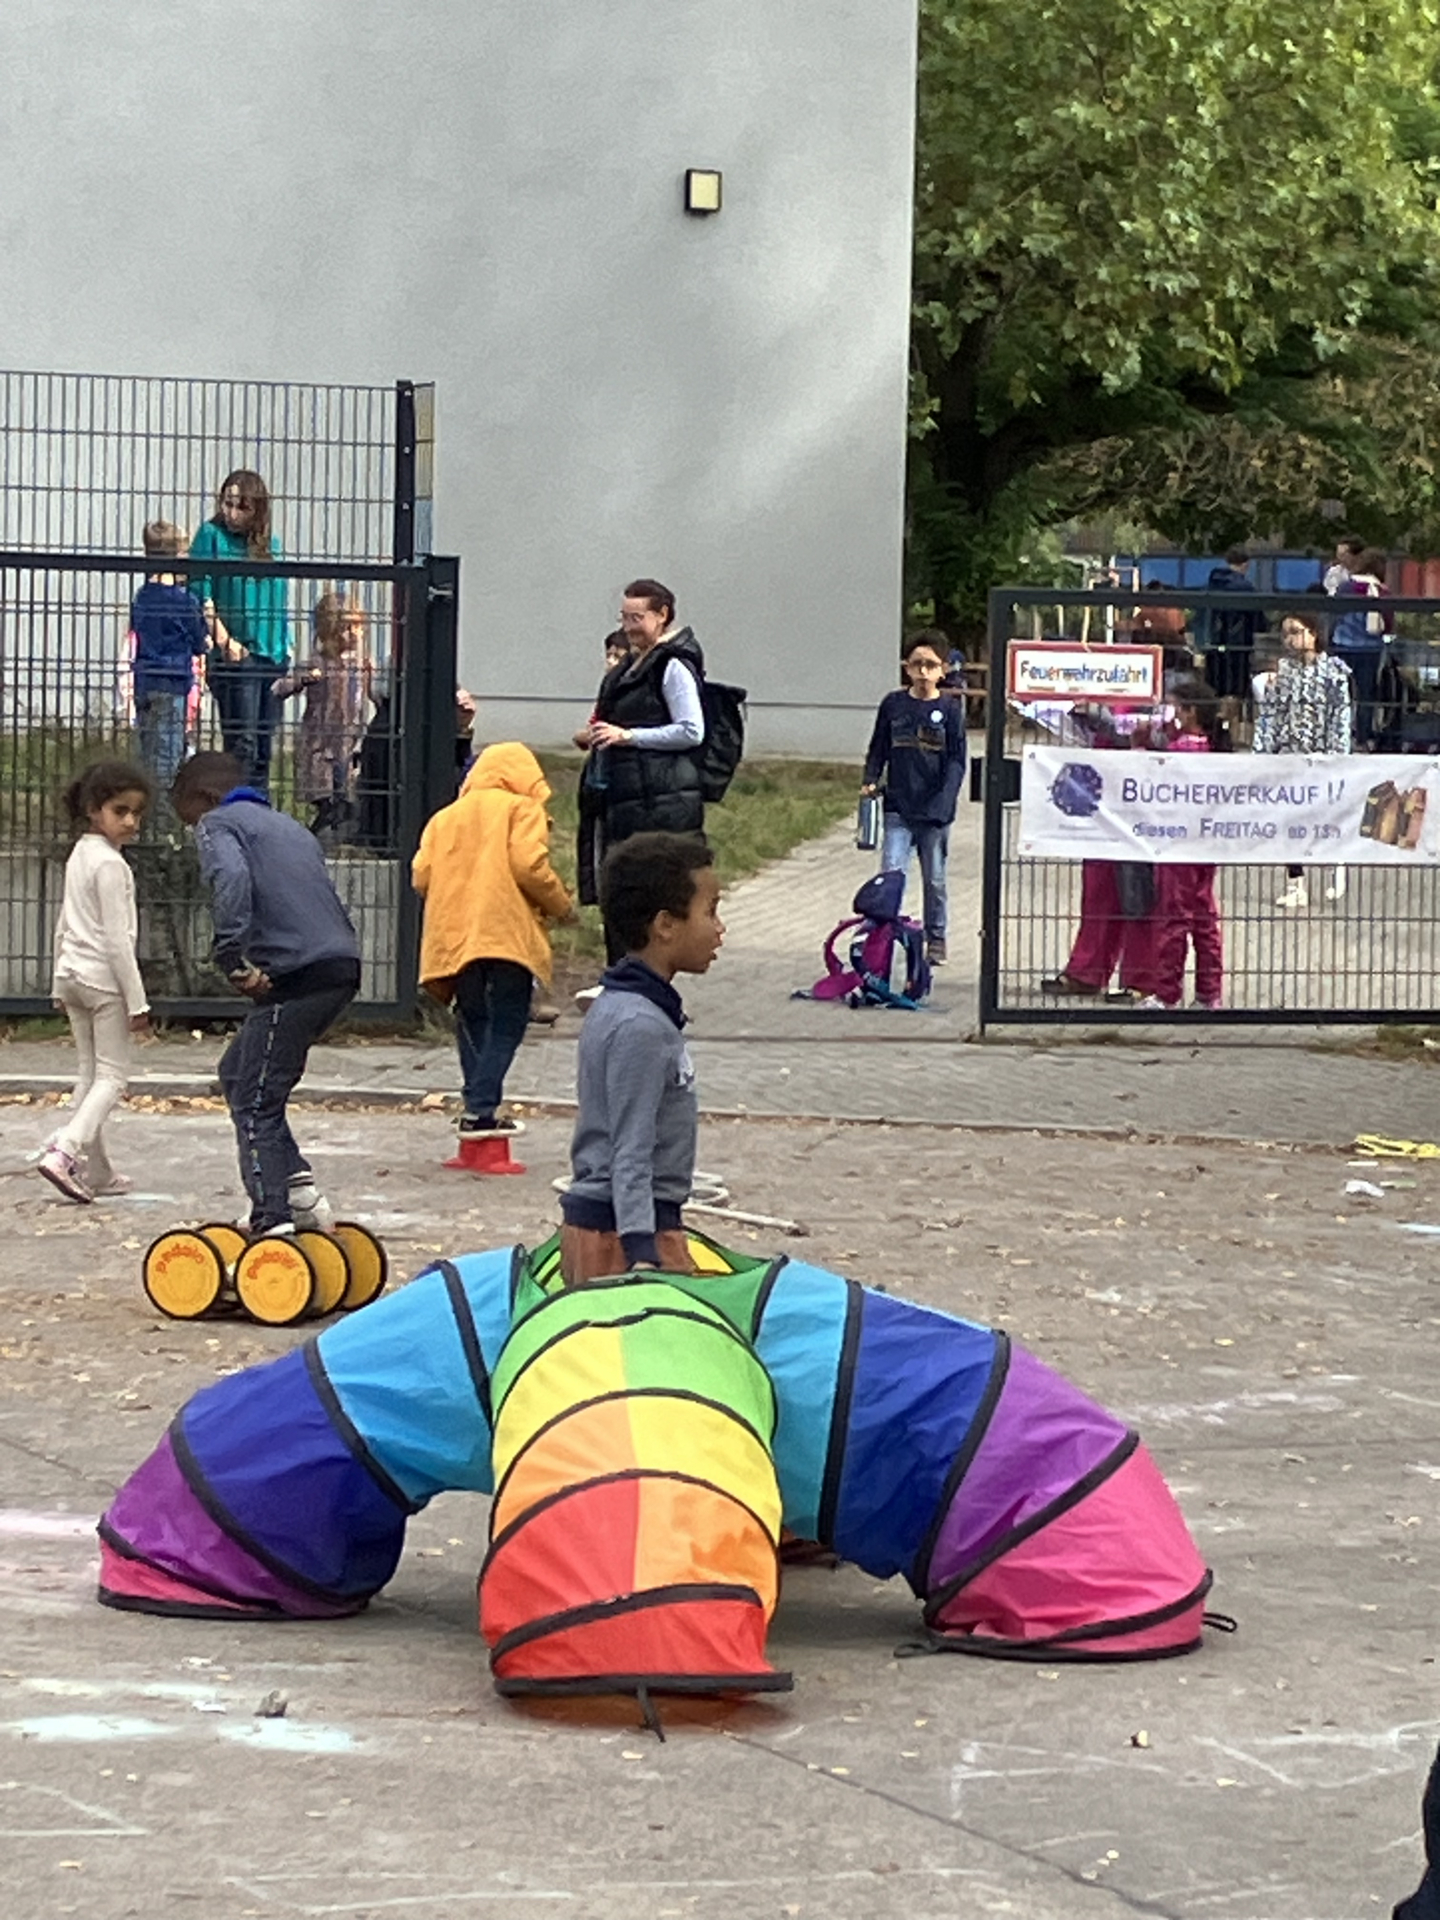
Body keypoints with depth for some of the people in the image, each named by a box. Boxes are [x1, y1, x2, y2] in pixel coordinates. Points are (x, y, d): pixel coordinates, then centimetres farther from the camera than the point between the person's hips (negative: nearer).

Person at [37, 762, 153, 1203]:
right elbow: (117, 939, -19)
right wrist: (137, 1001, -16)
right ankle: (64, 1152, -21)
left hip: (73, 975, 9)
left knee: (89, 1073, 13)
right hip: (105, 977, -9)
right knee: (112, 1076, -5)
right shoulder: (110, 865, -16)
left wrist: (60, 985, 23)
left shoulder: (78, 856, 11)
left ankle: (94, 1171, 16)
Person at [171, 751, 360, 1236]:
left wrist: (233, 958, -22)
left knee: (255, 1103, -5)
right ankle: (299, 1189, 16)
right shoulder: (287, 826, 30)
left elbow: (231, 878, -19)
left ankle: (273, 1222, -14)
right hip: (343, 965, 8)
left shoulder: (218, 823, 4)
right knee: (237, 1072, 21)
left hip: (295, 975, -8)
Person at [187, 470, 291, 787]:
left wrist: (286, 643, 10)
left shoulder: (270, 543, 13)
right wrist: (226, 642, -14)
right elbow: (200, 596, -8)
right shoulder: (212, 535, -1)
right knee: (242, 745, -9)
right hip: (236, 655, -5)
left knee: (263, 747, 8)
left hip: (274, 655, 5)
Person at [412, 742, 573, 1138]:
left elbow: (422, 875, 11)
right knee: (507, 1022, -4)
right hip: (507, 934, -5)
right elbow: (529, 866, -9)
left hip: (453, 938, 5)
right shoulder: (522, 809, 5)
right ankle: (481, 1107, -15)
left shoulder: (445, 818, 21)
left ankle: (477, 1103, 8)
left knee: (472, 1019, 15)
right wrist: (561, 906, 6)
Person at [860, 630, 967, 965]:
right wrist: (870, 781, -5)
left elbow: (956, 760, -4)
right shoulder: (893, 705, 3)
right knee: (891, 872, -9)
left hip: (935, 811, -1)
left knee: (934, 878, 10)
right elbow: (878, 749, 11)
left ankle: (936, 938, 22)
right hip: (898, 808, 1)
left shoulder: (950, 709, -2)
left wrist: (944, 801, -15)